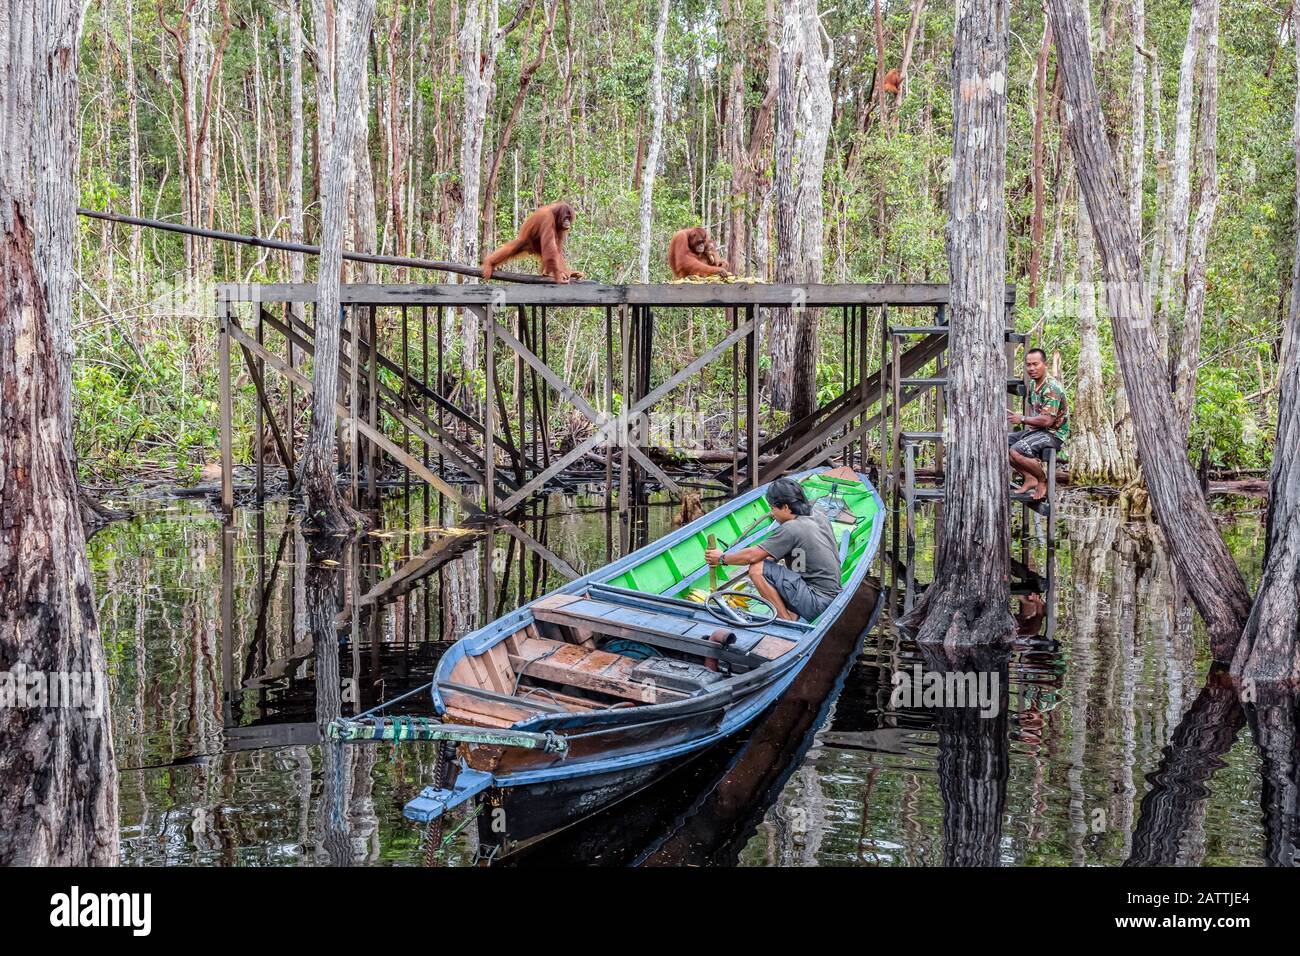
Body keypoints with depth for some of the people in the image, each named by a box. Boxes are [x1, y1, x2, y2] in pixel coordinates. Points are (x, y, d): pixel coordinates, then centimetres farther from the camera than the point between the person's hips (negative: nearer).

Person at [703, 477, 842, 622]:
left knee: (757, 569, -13)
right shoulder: (819, 517, 8)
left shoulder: (791, 528, -16)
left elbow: (752, 556, -11)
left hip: (818, 603, -9)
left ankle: (787, 621, -9)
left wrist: (722, 558, 4)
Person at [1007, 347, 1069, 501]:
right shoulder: (1033, 384, 9)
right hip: (1036, 430, 10)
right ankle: (1029, 479, 6)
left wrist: (1023, 419, -15)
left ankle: (1043, 480, -7)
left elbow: (1047, 420, -26)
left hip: (1054, 433, -10)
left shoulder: (1052, 388, -20)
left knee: (1016, 451, -29)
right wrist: (1026, 424, 10)